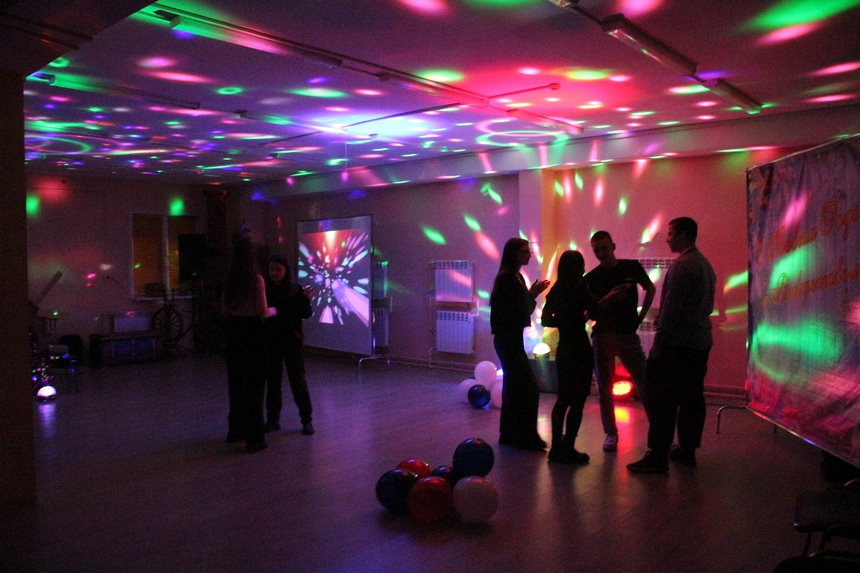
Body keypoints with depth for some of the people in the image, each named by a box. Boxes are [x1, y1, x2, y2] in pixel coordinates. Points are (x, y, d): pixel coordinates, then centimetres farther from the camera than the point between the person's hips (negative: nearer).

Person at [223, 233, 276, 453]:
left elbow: (226, 310, 10)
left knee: (236, 382, 18)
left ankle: (236, 429, 32)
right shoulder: (256, 279, -14)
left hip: (234, 331, 6)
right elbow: (263, 312, -13)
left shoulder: (229, 279, 3)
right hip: (253, 333, -6)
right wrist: (273, 311, 7)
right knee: (254, 385, 1)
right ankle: (254, 437, 4)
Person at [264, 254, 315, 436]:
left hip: (292, 341, -2)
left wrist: (306, 299, -22)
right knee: (272, 381, 10)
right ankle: (272, 419, 22)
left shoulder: (295, 290, -5)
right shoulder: (265, 290, 1)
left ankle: (307, 420, 9)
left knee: (298, 380, 1)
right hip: (270, 341, 3)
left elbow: (306, 314, -6)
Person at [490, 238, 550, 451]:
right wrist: (532, 294, -15)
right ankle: (526, 437, 2)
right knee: (528, 389, -6)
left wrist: (532, 293, 1)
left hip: (512, 338, 10)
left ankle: (509, 434, 24)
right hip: (508, 338, -10)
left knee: (513, 387, 15)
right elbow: (516, 310, -21)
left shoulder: (516, 277, 14)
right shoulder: (507, 278, -16)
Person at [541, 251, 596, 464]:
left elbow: (545, 320, 8)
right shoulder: (580, 288, -12)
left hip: (563, 349, 6)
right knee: (577, 400, 1)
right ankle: (568, 450, 3)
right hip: (579, 350, -6)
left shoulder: (555, 291, 5)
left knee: (563, 399, 14)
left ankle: (557, 448, 17)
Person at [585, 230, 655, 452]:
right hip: (603, 336, 0)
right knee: (604, 388, 4)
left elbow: (650, 288, 19)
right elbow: (590, 314, -4)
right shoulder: (591, 278, -1)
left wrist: (641, 315, 10)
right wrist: (608, 299, -20)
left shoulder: (632, 267, 3)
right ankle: (611, 434, 14)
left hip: (629, 334, 1)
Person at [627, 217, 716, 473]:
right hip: (701, 341, 10)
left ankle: (658, 457, -4)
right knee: (691, 397, 13)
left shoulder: (682, 264, -15)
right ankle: (687, 450, 20)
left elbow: (672, 306, -19)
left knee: (660, 399, -5)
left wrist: (659, 341, -15)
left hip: (678, 342, -10)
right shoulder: (705, 264, 15)